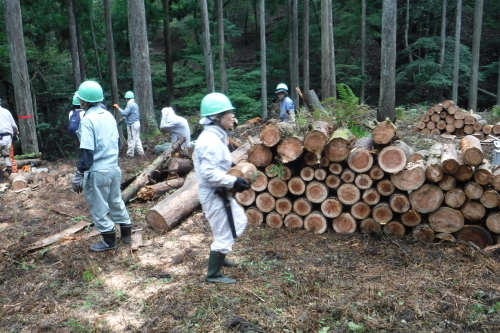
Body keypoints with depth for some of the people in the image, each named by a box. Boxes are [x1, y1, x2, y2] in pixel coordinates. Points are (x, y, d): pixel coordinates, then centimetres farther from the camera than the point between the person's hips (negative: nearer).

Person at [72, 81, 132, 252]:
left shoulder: (88, 120, -16)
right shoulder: (109, 115, 7)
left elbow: (87, 151, -20)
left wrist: (79, 174, -14)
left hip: (97, 172, -8)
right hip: (114, 168, 8)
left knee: (98, 208, 7)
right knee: (116, 202, 20)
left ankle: (109, 241, 18)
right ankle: (126, 234, 30)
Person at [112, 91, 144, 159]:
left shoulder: (130, 104, -15)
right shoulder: (135, 104, 16)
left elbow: (125, 113, -23)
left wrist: (118, 108, -12)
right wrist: (124, 118, 24)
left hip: (132, 124, -9)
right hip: (137, 123, 9)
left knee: (131, 139, -2)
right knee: (137, 139, 13)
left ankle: (130, 154, 4)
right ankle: (140, 152, 15)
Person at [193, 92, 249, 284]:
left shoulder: (215, 137, 10)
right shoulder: (210, 141, -24)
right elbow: (209, 173, -28)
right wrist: (233, 182, -23)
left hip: (221, 193, 11)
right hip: (214, 195, -11)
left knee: (239, 222, 24)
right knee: (225, 234, 1)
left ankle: (218, 257, 41)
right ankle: (213, 274, 18)